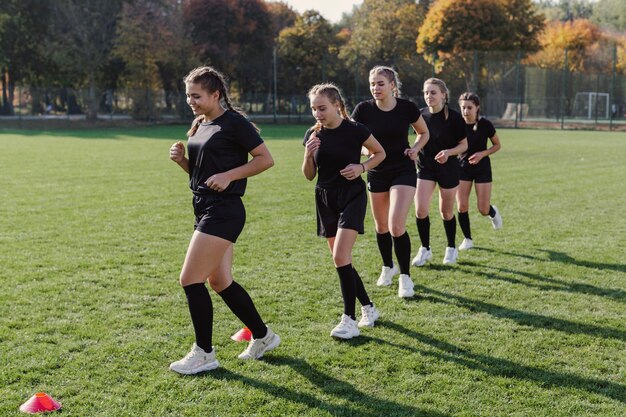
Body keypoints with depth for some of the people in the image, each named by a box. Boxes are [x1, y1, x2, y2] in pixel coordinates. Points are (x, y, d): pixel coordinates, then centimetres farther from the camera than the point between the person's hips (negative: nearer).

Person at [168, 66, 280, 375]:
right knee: (220, 281, 13)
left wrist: (229, 176, -19)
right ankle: (263, 337, 29)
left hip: (223, 211, -10)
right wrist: (181, 159, 3)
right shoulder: (199, 126, 16)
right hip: (205, 210, 10)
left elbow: (265, 159, -11)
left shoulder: (234, 123, -10)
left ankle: (204, 354, 6)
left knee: (190, 280, -9)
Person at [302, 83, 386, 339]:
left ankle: (350, 320, -9)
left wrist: (362, 167, -13)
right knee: (341, 261, 9)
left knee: (340, 257, -17)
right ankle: (368, 308, 27)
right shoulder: (313, 135, 1)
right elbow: (309, 176, 7)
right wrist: (308, 155, -12)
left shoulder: (355, 130, -11)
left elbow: (380, 153, 5)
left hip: (352, 196, -5)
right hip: (325, 199, 6)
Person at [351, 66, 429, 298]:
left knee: (396, 225, -15)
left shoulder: (407, 107, -10)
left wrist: (415, 148, -10)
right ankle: (388, 267, 40)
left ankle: (405, 276, 2)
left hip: (404, 172, -2)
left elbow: (424, 133, 7)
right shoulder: (363, 109, -10)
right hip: (377, 173, 3)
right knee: (381, 226, 14)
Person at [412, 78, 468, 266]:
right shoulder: (421, 115, -2)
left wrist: (448, 152, -23)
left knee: (446, 212, 9)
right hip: (425, 166, 3)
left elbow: (464, 145, -6)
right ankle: (425, 249, 8)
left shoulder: (454, 117, -12)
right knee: (420, 210, -11)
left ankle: (451, 249, 31)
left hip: (448, 168, -2)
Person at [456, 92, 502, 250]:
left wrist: (482, 154, -17)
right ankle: (468, 239, 13)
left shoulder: (485, 124, -13)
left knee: (483, 210, -3)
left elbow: (497, 145, -1)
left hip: (482, 167, -2)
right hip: (463, 166, 2)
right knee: (462, 207, -8)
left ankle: (493, 212, 35)